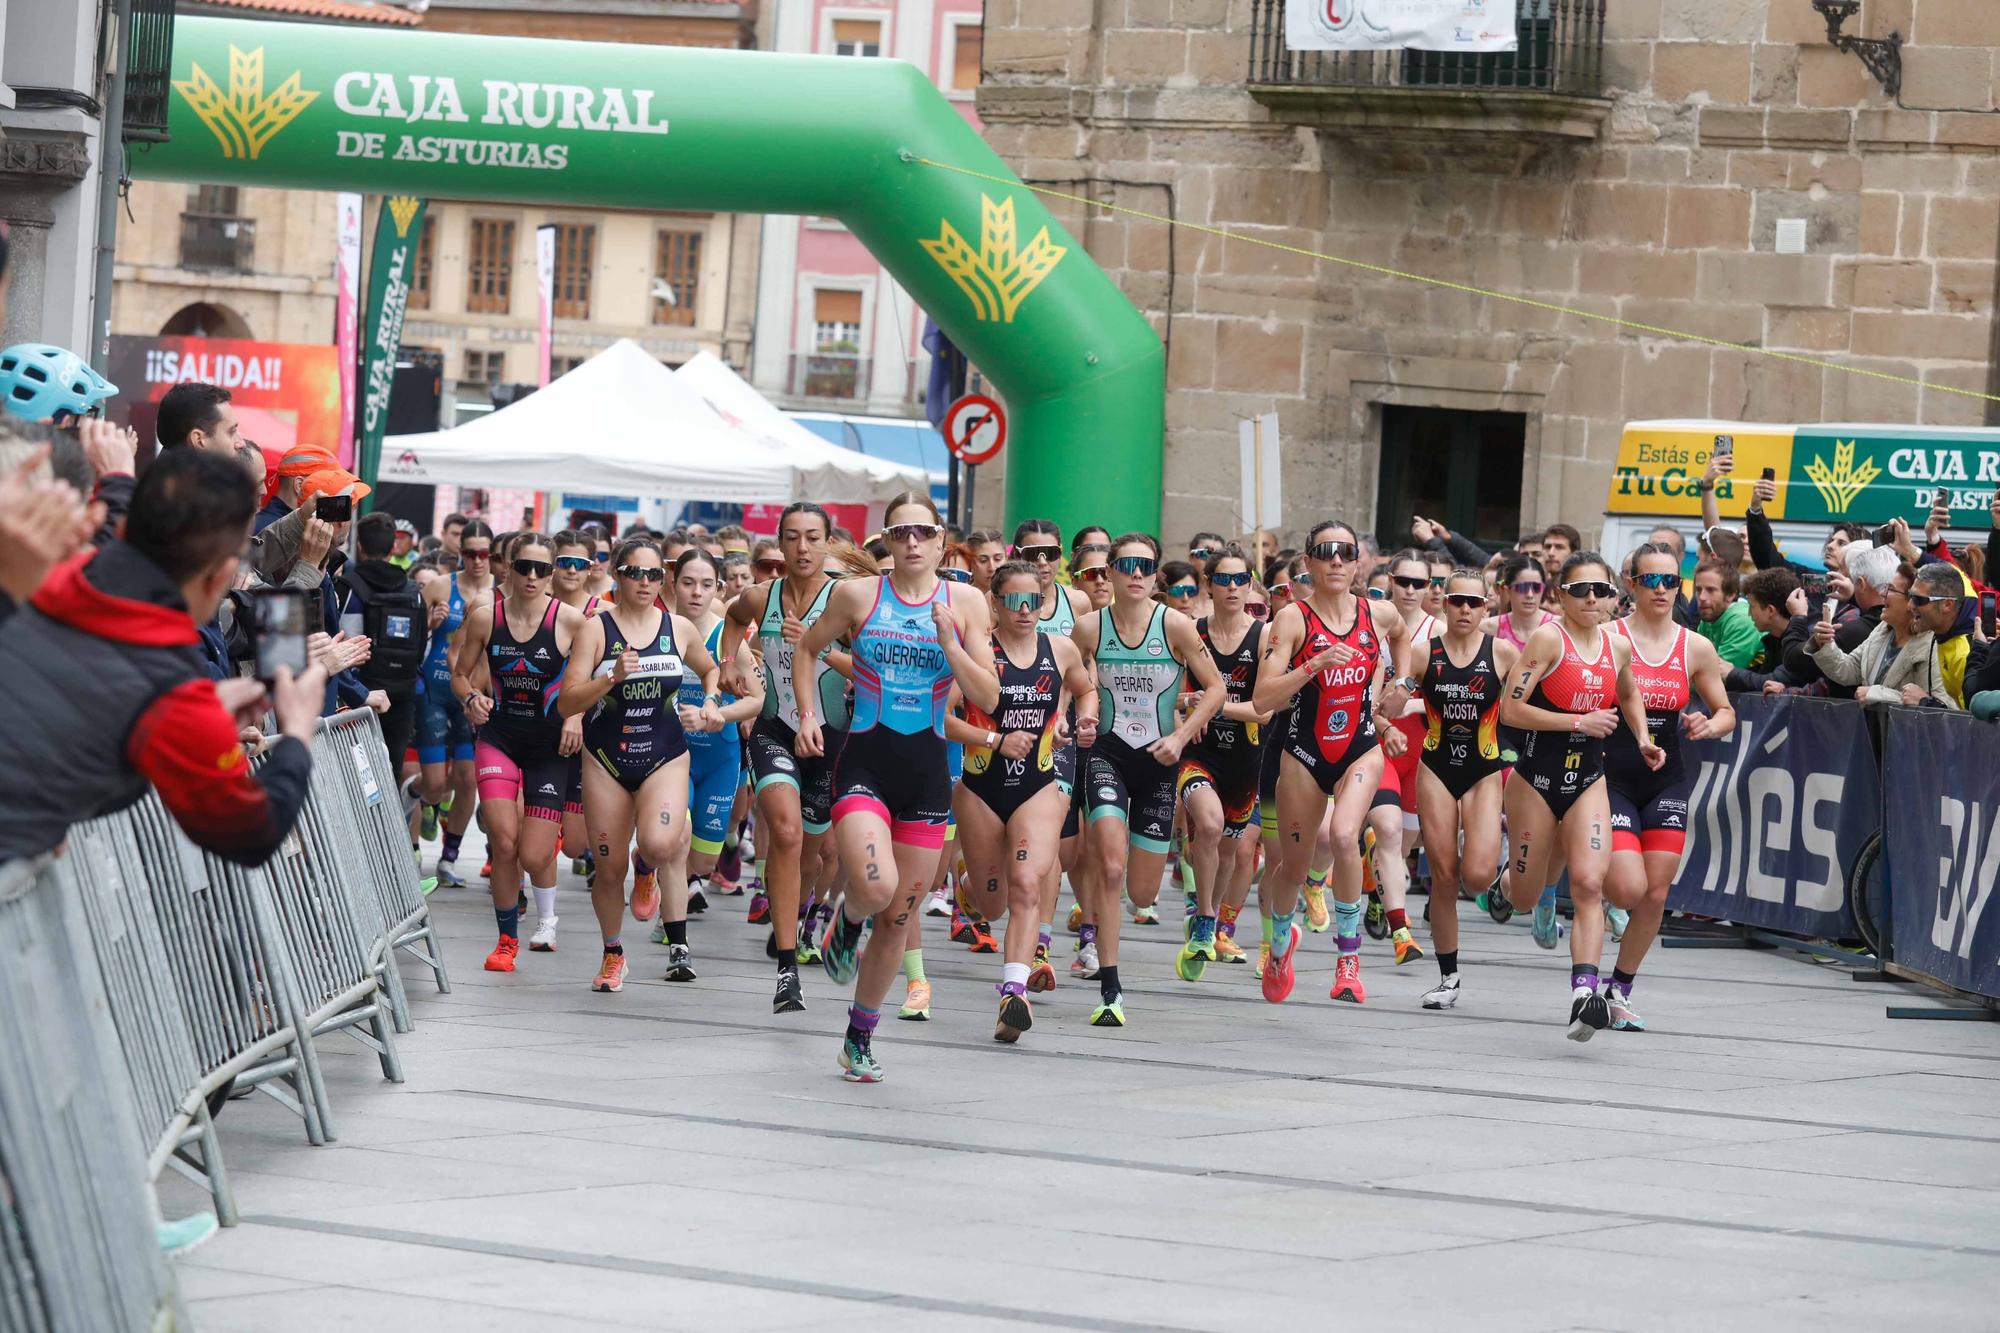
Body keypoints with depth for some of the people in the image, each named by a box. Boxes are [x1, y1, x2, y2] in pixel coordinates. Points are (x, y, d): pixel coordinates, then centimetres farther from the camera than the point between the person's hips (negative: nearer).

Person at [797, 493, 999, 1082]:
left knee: (898, 917, 6)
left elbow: (988, 698, -2)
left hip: (927, 773, 2)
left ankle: (860, 1039, 22)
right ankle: (845, 921, 12)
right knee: (876, 887, -26)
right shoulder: (857, 594, -1)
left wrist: (949, 642, -16)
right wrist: (808, 714, 4)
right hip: (865, 763, -2)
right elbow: (808, 649, 17)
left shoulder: (964, 602, 2)